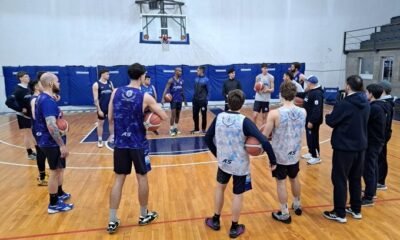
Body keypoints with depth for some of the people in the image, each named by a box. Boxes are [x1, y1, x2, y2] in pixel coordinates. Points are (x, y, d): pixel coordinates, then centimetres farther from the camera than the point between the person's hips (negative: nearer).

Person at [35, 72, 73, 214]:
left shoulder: (43, 98, 10)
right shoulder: (48, 101, -23)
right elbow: (51, 126, -30)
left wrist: (60, 122, 8)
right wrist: (62, 145, -27)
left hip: (49, 141, 10)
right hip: (52, 143, -10)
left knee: (59, 169, 23)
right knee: (55, 171, 2)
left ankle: (60, 194, 40)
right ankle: (54, 204, 15)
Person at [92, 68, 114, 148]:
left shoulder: (110, 83, 5)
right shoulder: (96, 85, -10)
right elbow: (96, 99, -13)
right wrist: (99, 110, -17)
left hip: (111, 106, 4)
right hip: (102, 108, -4)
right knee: (100, 123, 7)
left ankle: (112, 137, 24)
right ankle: (100, 140, 18)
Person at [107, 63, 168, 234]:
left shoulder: (116, 92, 1)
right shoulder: (145, 97, -10)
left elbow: (110, 119, 5)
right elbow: (164, 117, -5)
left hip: (120, 143, 4)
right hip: (138, 143, -3)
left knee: (119, 179, 10)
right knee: (142, 178, 12)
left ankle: (112, 221, 15)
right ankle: (144, 215, 27)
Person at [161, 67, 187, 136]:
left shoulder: (182, 81, 6)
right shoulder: (171, 80, -10)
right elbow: (166, 89, -17)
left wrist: (184, 100, 18)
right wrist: (163, 98, -29)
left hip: (179, 100, 6)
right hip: (173, 100, -5)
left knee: (178, 115, 11)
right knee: (173, 115, -7)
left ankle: (175, 127, 24)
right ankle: (171, 129, 3)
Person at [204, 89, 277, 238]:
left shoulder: (219, 117, -9)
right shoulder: (244, 121, -20)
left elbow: (208, 138, 2)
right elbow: (264, 142, -27)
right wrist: (273, 160, -15)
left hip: (223, 162, 4)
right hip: (240, 165, -3)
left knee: (220, 187, 26)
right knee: (238, 195, 13)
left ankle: (215, 221, 38)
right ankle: (234, 228, 29)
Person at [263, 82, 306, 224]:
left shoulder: (274, 114, -23)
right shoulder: (303, 112, -7)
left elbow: (265, 135, -15)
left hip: (279, 155, -5)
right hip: (295, 154, 5)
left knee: (281, 182, 10)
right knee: (294, 179, 24)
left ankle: (284, 214, 21)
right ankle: (297, 205, 44)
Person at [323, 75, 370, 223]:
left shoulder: (344, 104, -19)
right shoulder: (366, 104, 4)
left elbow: (331, 122, -12)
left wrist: (328, 116, 9)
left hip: (344, 148, -7)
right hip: (360, 146, 7)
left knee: (340, 180, 3)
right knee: (356, 179, 18)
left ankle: (339, 213, 11)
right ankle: (356, 210, 30)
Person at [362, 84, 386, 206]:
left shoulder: (375, 108, -22)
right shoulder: (378, 106, 9)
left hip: (372, 143, -10)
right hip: (376, 141, 10)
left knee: (368, 169, -3)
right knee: (372, 167, 20)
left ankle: (368, 198, 4)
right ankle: (372, 191, 33)